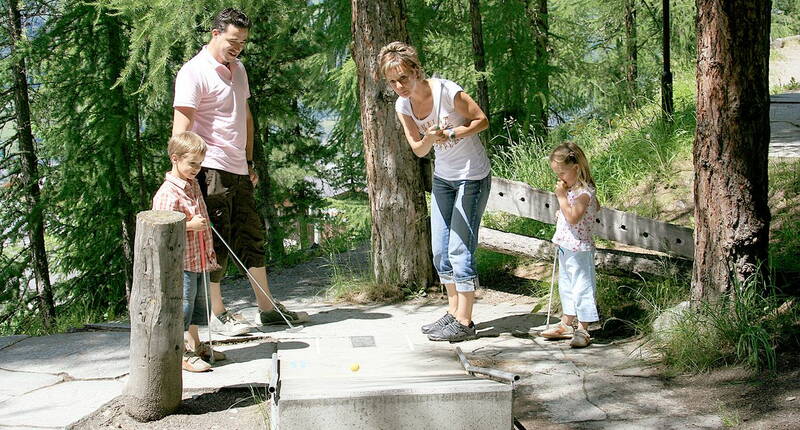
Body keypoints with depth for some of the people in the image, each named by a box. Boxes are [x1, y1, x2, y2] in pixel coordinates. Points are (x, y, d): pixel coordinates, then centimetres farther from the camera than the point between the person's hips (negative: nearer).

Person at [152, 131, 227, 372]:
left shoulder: (193, 185, 11)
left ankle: (194, 345, 32)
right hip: (181, 261, -9)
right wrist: (189, 224, -28)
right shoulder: (168, 192, -18)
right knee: (183, 304, -3)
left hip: (199, 259, 9)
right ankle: (181, 354, 6)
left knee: (198, 302, 18)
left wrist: (209, 252, 24)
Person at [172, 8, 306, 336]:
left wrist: (249, 162, 21)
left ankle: (267, 308, 19)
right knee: (216, 242, -3)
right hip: (211, 170, -8)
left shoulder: (238, 69, 16)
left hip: (238, 171, 8)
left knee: (251, 236, 11)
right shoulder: (194, 72, -10)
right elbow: (181, 128, -17)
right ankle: (217, 315, 8)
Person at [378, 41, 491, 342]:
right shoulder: (403, 106, -3)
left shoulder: (447, 91, -21)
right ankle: (453, 312, 21)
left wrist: (450, 134, -26)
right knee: (440, 250, 8)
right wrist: (429, 139, -23)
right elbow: (418, 150, -1)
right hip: (443, 178, 7)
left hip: (472, 176, -7)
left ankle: (464, 323, -1)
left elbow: (482, 120, -12)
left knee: (460, 249, -9)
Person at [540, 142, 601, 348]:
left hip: (579, 248, -10)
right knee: (566, 286, 18)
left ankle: (583, 330, 5)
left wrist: (561, 196, -23)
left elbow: (573, 217, -28)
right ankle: (566, 325, 30)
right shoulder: (571, 188, 9)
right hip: (565, 246, 10)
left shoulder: (584, 192, -20)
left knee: (581, 287, -2)